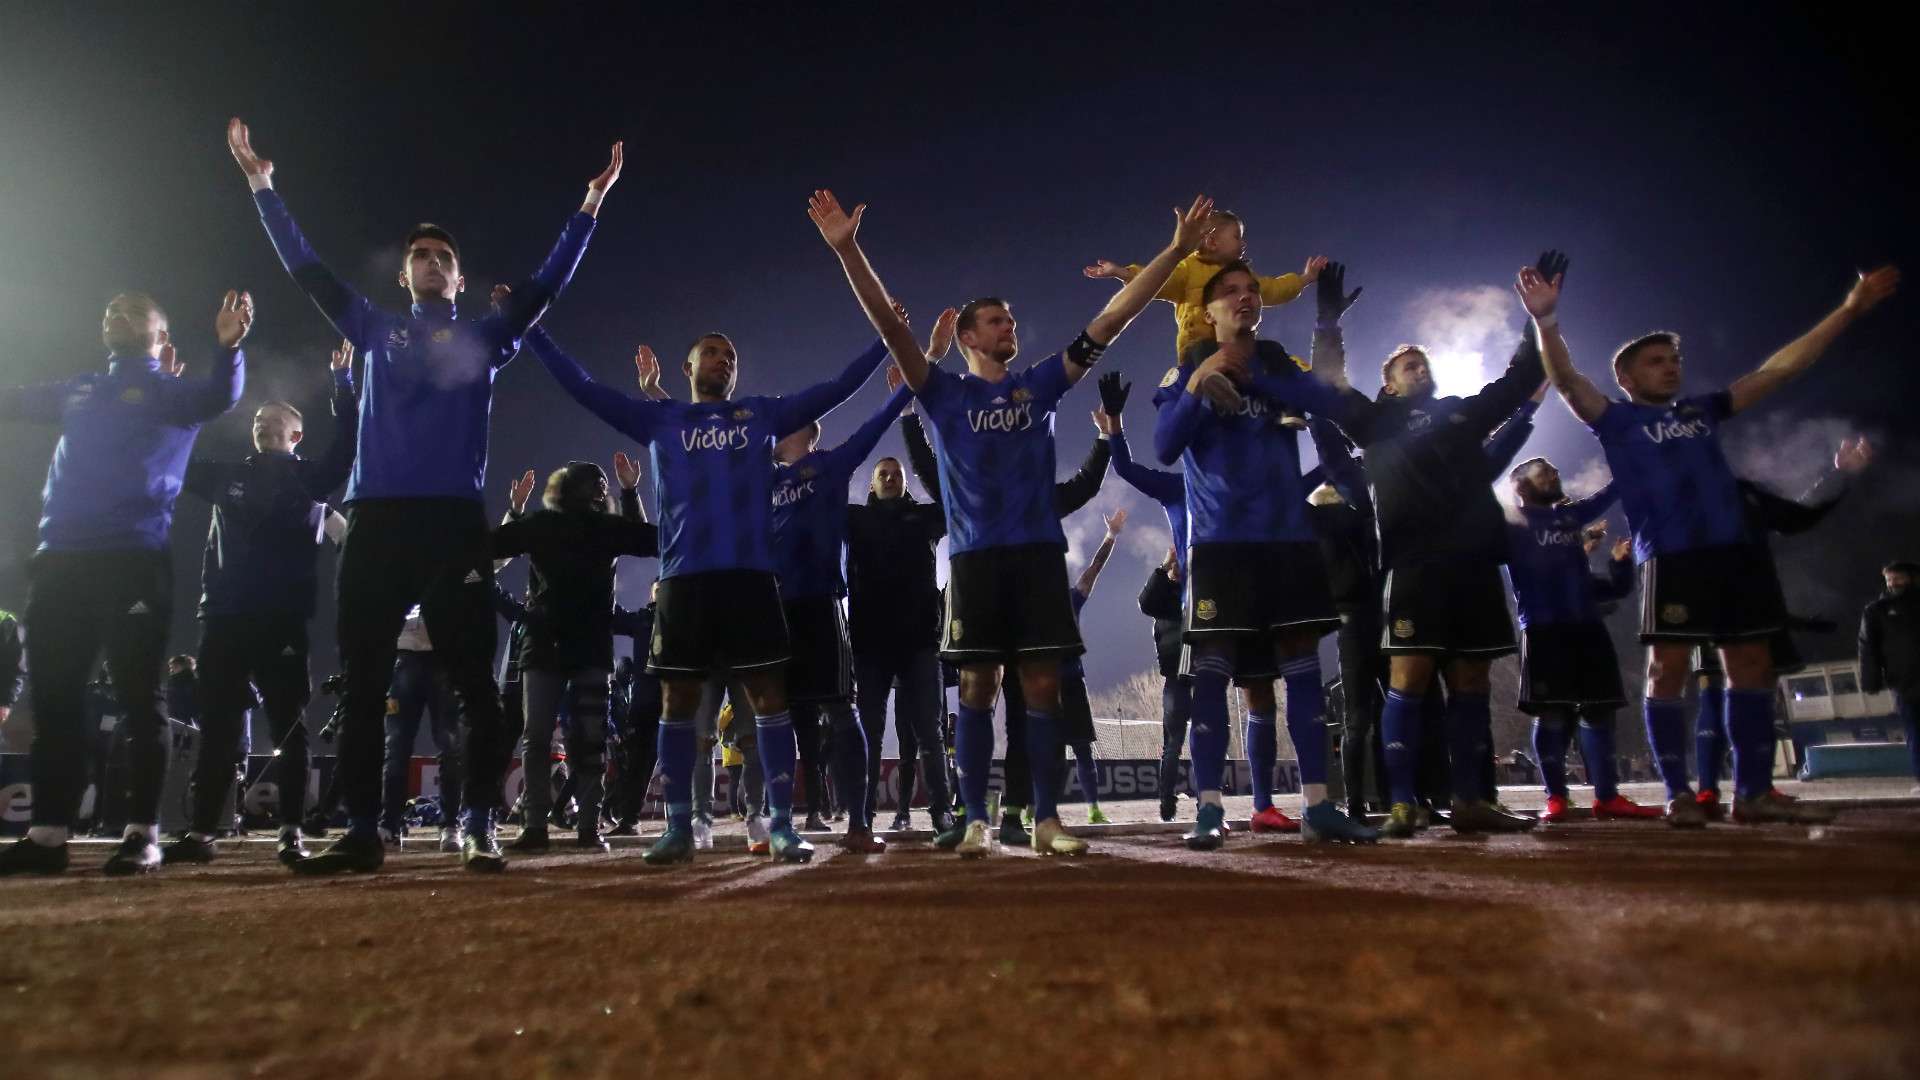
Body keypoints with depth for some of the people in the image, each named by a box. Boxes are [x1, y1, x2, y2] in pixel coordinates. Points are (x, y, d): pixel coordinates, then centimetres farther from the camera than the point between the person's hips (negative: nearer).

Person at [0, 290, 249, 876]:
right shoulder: (78, 391, 24)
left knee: (138, 696, -6)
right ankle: (48, 830, 11)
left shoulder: (171, 390, 8)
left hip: (132, 558, -6)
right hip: (59, 558, 6)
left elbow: (218, 396, -12)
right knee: (53, 696, 5)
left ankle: (143, 831, -4)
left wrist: (228, 346, -32)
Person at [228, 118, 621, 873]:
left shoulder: (483, 338, 16)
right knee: (361, 682, 1)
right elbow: (307, 269, 23)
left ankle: (480, 830, 1)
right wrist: (262, 186, 23)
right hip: (375, 519, 3)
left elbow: (548, 283, 11)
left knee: (473, 682, -4)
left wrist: (590, 206, 8)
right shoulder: (376, 332, 21)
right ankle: (361, 832, 7)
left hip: (453, 521, -2)